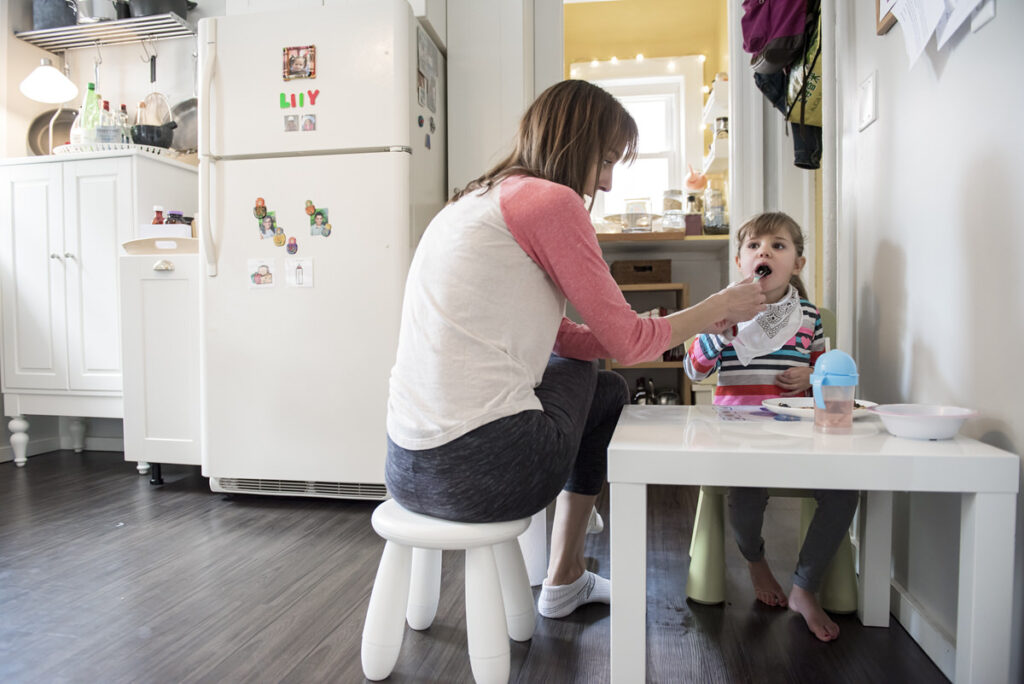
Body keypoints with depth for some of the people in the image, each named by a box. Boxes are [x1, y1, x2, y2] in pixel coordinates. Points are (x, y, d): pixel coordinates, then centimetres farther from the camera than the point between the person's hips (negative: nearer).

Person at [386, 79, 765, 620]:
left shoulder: (477, 202, 21)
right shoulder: (551, 199, -8)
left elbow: (557, 337, 21)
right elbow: (625, 342, -4)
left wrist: (690, 323, 21)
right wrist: (718, 306, 14)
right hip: (481, 467, -8)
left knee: (610, 390, 27)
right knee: (581, 370, 23)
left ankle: (566, 581, 40)